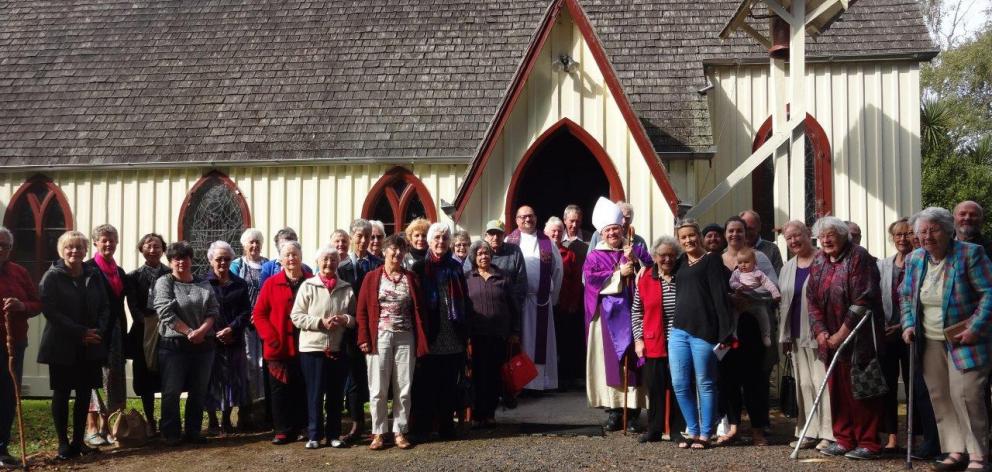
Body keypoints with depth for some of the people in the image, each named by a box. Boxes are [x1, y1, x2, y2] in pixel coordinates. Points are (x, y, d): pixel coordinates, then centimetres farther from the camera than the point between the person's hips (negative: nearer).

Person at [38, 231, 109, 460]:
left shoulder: (94, 275, 8)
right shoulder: (52, 276, -5)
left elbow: (104, 307, 10)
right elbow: (50, 311, -13)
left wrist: (98, 331, -9)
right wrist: (80, 332, -18)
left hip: (90, 346, 4)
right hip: (62, 346, -4)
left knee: (84, 393, 6)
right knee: (62, 393, 3)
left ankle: (78, 441, 16)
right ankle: (63, 443, 11)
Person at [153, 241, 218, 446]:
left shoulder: (204, 285, 12)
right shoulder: (164, 283, -1)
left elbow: (213, 311, 4)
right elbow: (165, 312, -11)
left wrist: (201, 331, -14)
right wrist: (189, 332, -15)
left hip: (202, 345, 4)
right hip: (173, 345, -4)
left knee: (199, 391, 8)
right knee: (171, 392, -1)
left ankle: (193, 432, 19)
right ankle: (171, 434, 9)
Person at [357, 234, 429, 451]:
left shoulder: (410, 277, 8)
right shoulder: (372, 277, 3)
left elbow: (418, 309, 7)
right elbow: (362, 311, 1)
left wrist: (421, 340, 1)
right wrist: (364, 339, -7)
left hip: (405, 338, 2)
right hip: (380, 337, -2)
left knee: (404, 389, 4)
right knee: (378, 389, 1)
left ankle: (400, 432, 14)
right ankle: (378, 433, 11)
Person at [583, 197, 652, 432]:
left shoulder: (636, 251, 12)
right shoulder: (594, 256, 9)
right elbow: (592, 279, -8)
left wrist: (634, 261, -12)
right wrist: (619, 273, -10)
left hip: (631, 312, 0)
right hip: (607, 316, 0)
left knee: (631, 359, -3)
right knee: (610, 360, 0)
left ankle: (633, 411, 2)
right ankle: (613, 411, 5)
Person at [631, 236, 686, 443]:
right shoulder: (645, 279, 5)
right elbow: (636, 311, 9)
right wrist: (638, 338, 2)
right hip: (653, 344, 1)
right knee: (655, 387, 5)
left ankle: (678, 429, 12)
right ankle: (655, 429, 15)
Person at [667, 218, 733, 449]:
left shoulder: (711, 260, -1)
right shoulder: (680, 262, 16)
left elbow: (721, 297, -8)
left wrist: (725, 333, -14)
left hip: (703, 331, -6)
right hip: (678, 330, 6)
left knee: (705, 384, 1)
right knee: (680, 384, 5)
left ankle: (705, 434, 9)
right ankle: (692, 430, 18)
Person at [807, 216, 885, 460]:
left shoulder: (858, 257, -11)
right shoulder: (818, 262, 11)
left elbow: (863, 301, -17)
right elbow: (812, 299, 10)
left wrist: (842, 334, -17)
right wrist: (820, 331, -3)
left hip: (858, 339, -7)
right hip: (831, 339, 7)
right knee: (837, 389, 11)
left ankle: (868, 443, 6)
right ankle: (844, 440, 21)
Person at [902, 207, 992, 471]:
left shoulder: (970, 254, -9)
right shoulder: (914, 259, 7)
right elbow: (906, 296, 17)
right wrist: (909, 325, 2)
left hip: (963, 340, -5)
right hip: (930, 341, 5)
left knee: (965, 394, -11)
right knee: (939, 397, 5)